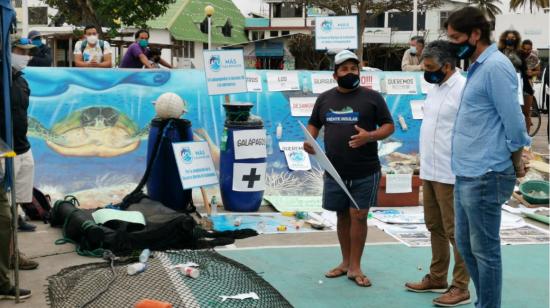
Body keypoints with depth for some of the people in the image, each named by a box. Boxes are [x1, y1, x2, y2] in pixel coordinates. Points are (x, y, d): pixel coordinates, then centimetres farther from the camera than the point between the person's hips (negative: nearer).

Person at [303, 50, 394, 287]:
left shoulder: (372, 97, -1)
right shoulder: (325, 99, 10)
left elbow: (389, 125, -1)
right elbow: (314, 124, 19)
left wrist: (370, 136, -20)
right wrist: (309, 140, -3)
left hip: (365, 172, -3)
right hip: (335, 171, 3)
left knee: (358, 216, -3)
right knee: (342, 215, 12)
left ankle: (355, 267, 7)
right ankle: (345, 262, 25)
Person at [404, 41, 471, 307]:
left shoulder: (464, 90, -16)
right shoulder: (436, 87, 12)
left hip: (452, 175, -9)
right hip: (429, 172, 9)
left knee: (456, 232, 0)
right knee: (435, 228, 17)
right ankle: (437, 278, 29)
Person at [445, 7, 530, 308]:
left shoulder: (495, 66, -15)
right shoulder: (477, 67, 15)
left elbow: (513, 122, -17)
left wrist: (516, 165, -5)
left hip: (484, 177, -10)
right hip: (466, 175, 10)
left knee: (484, 250, 1)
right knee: (465, 244, 17)